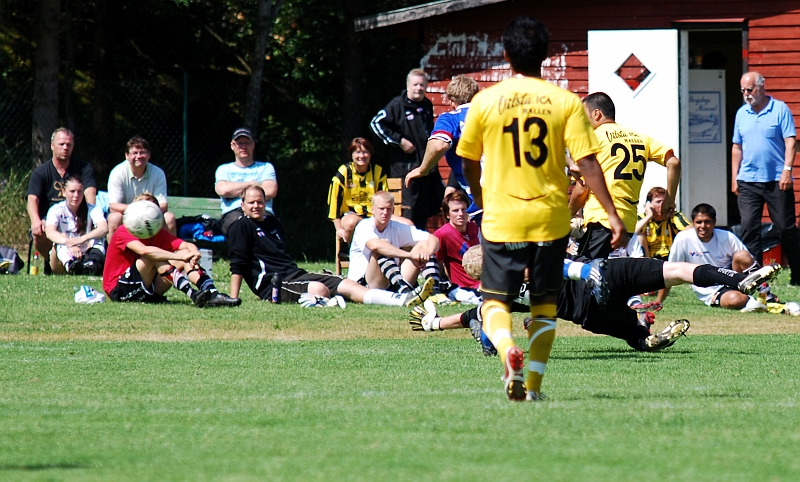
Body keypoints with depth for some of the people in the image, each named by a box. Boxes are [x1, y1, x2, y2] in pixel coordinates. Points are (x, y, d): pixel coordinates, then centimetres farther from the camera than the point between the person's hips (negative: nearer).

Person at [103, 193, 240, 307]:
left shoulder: (159, 234, 6)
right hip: (118, 290, -6)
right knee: (155, 257, -28)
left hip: (147, 290, 6)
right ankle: (193, 295, -41)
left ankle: (212, 293, -28)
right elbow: (143, 251, -33)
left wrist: (194, 253, -32)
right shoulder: (123, 232, -14)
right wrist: (181, 256, -36)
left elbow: (187, 245, -7)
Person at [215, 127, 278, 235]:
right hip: (233, 213, 0)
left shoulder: (265, 167, 25)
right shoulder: (224, 169, 26)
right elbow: (223, 190, 2)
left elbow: (270, 191, 3)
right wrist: (253, 184, 8)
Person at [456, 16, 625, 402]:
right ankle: (533, 385, 10)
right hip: (551, 220, 1)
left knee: (495, 301, 6)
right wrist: (612, 213, -5)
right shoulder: (566, 101, -4)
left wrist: (481, 203, 26)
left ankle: (507, 349, -25)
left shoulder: (484, 102, -2)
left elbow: (469, 164, 8)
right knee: (544, 304, 15)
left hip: (501, 221, -1)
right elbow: (587, 162, -9)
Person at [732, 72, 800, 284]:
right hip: (748, 181, 4)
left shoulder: (780, 109, -2)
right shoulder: (742, 113, 12)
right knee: (749, 227, -4)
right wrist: (734, 177, 12)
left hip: (776, 181, -4)